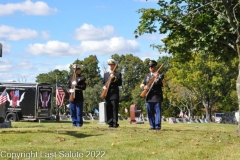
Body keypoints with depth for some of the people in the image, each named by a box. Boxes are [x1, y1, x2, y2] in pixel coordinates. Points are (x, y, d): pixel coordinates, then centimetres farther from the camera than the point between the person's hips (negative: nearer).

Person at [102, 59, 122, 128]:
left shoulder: (118, 74, 6)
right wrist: (104, 86, -2)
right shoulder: (105, 74, 19)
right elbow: (103, 83, 19)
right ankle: (110, 123, 6)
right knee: (108, 109, 2)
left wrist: (114, 78, -15)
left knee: (115, 109, -8)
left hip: (114, 94, -4)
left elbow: (120, 83, -3)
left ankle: (115, 123, -7)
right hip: (107, 94, 4)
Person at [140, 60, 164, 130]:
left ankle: (158, 125, -4)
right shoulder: (147, 76, 19)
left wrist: (156, 78, -32)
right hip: (148, 97, 5)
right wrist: (144, 87, -8)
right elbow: (141, 85, 16)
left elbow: (160, 82, -12)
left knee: (157, 111, -6)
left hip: (156, 96, -4)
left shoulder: (159, 75, 6)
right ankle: (152, 125, 12)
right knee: (150, 112, 5)